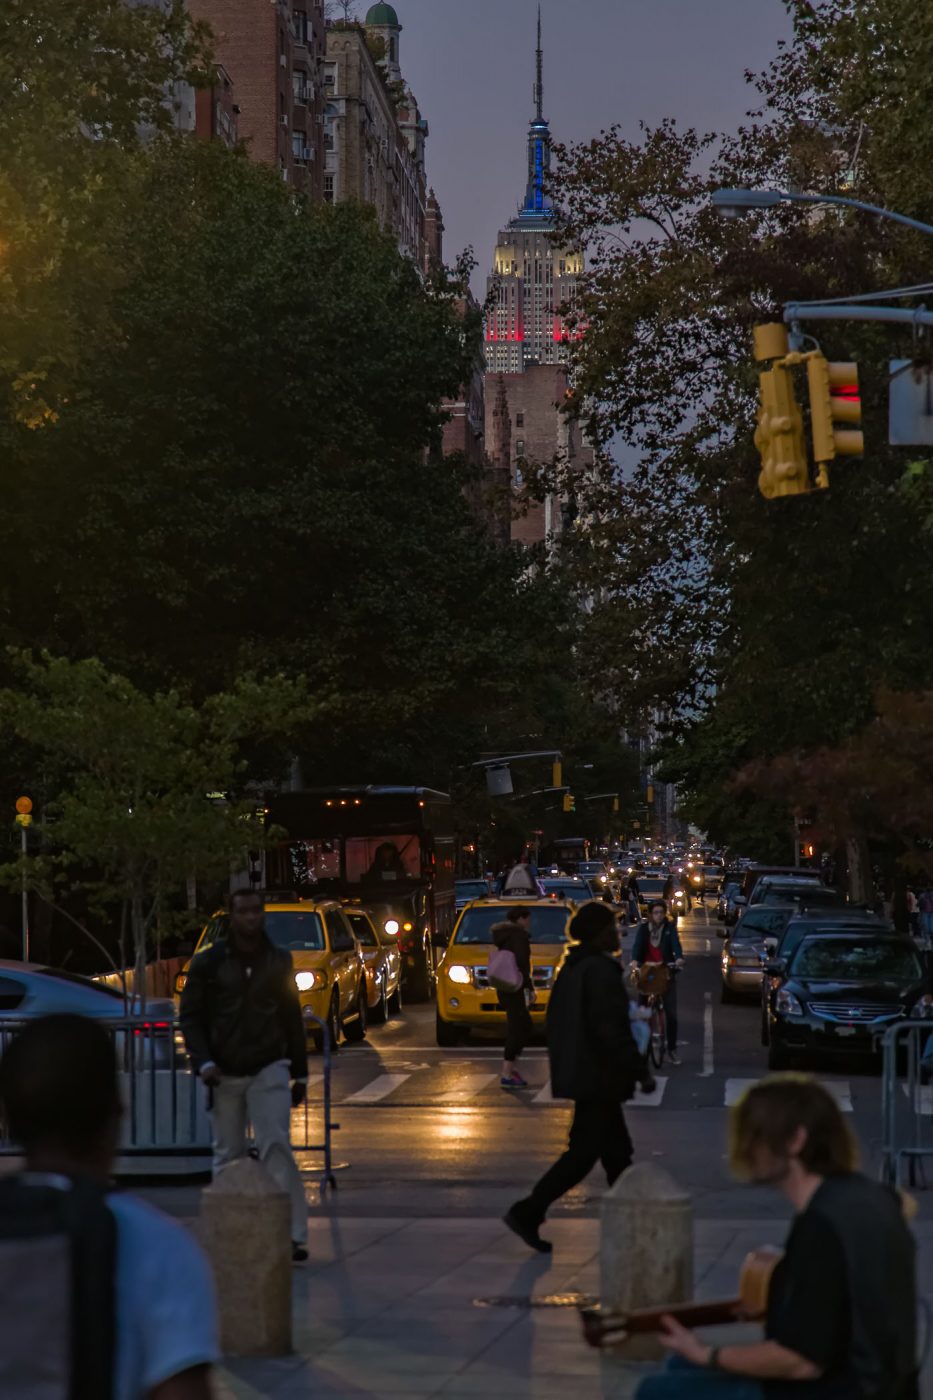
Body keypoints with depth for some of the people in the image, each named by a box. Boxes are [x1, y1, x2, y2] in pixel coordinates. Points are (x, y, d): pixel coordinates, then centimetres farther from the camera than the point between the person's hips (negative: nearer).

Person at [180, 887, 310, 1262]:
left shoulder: (278, 960, 7)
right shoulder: (208, 963, 1)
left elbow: (292, 1018, 12)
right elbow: (190, 1016, 2)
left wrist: (300, 1074, 11)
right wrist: (203, 1062, -12)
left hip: (269, 1069, 0)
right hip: (224, 1074, 0)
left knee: (276, 1146, -14)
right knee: (228, 1154, 8)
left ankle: (294, 1235, -17)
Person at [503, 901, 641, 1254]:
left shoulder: (572, 968, 13)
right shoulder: (601, 970, -17)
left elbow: (555, 1022, 17)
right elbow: (609, 1027, -22)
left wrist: (562, 1064, 21)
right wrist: (634, 1067, -15)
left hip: (576, 1073, 10)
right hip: (598, 1076, -10)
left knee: (617, 1150, 15)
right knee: (583, 1151, -5)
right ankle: (527, 1212, -7)